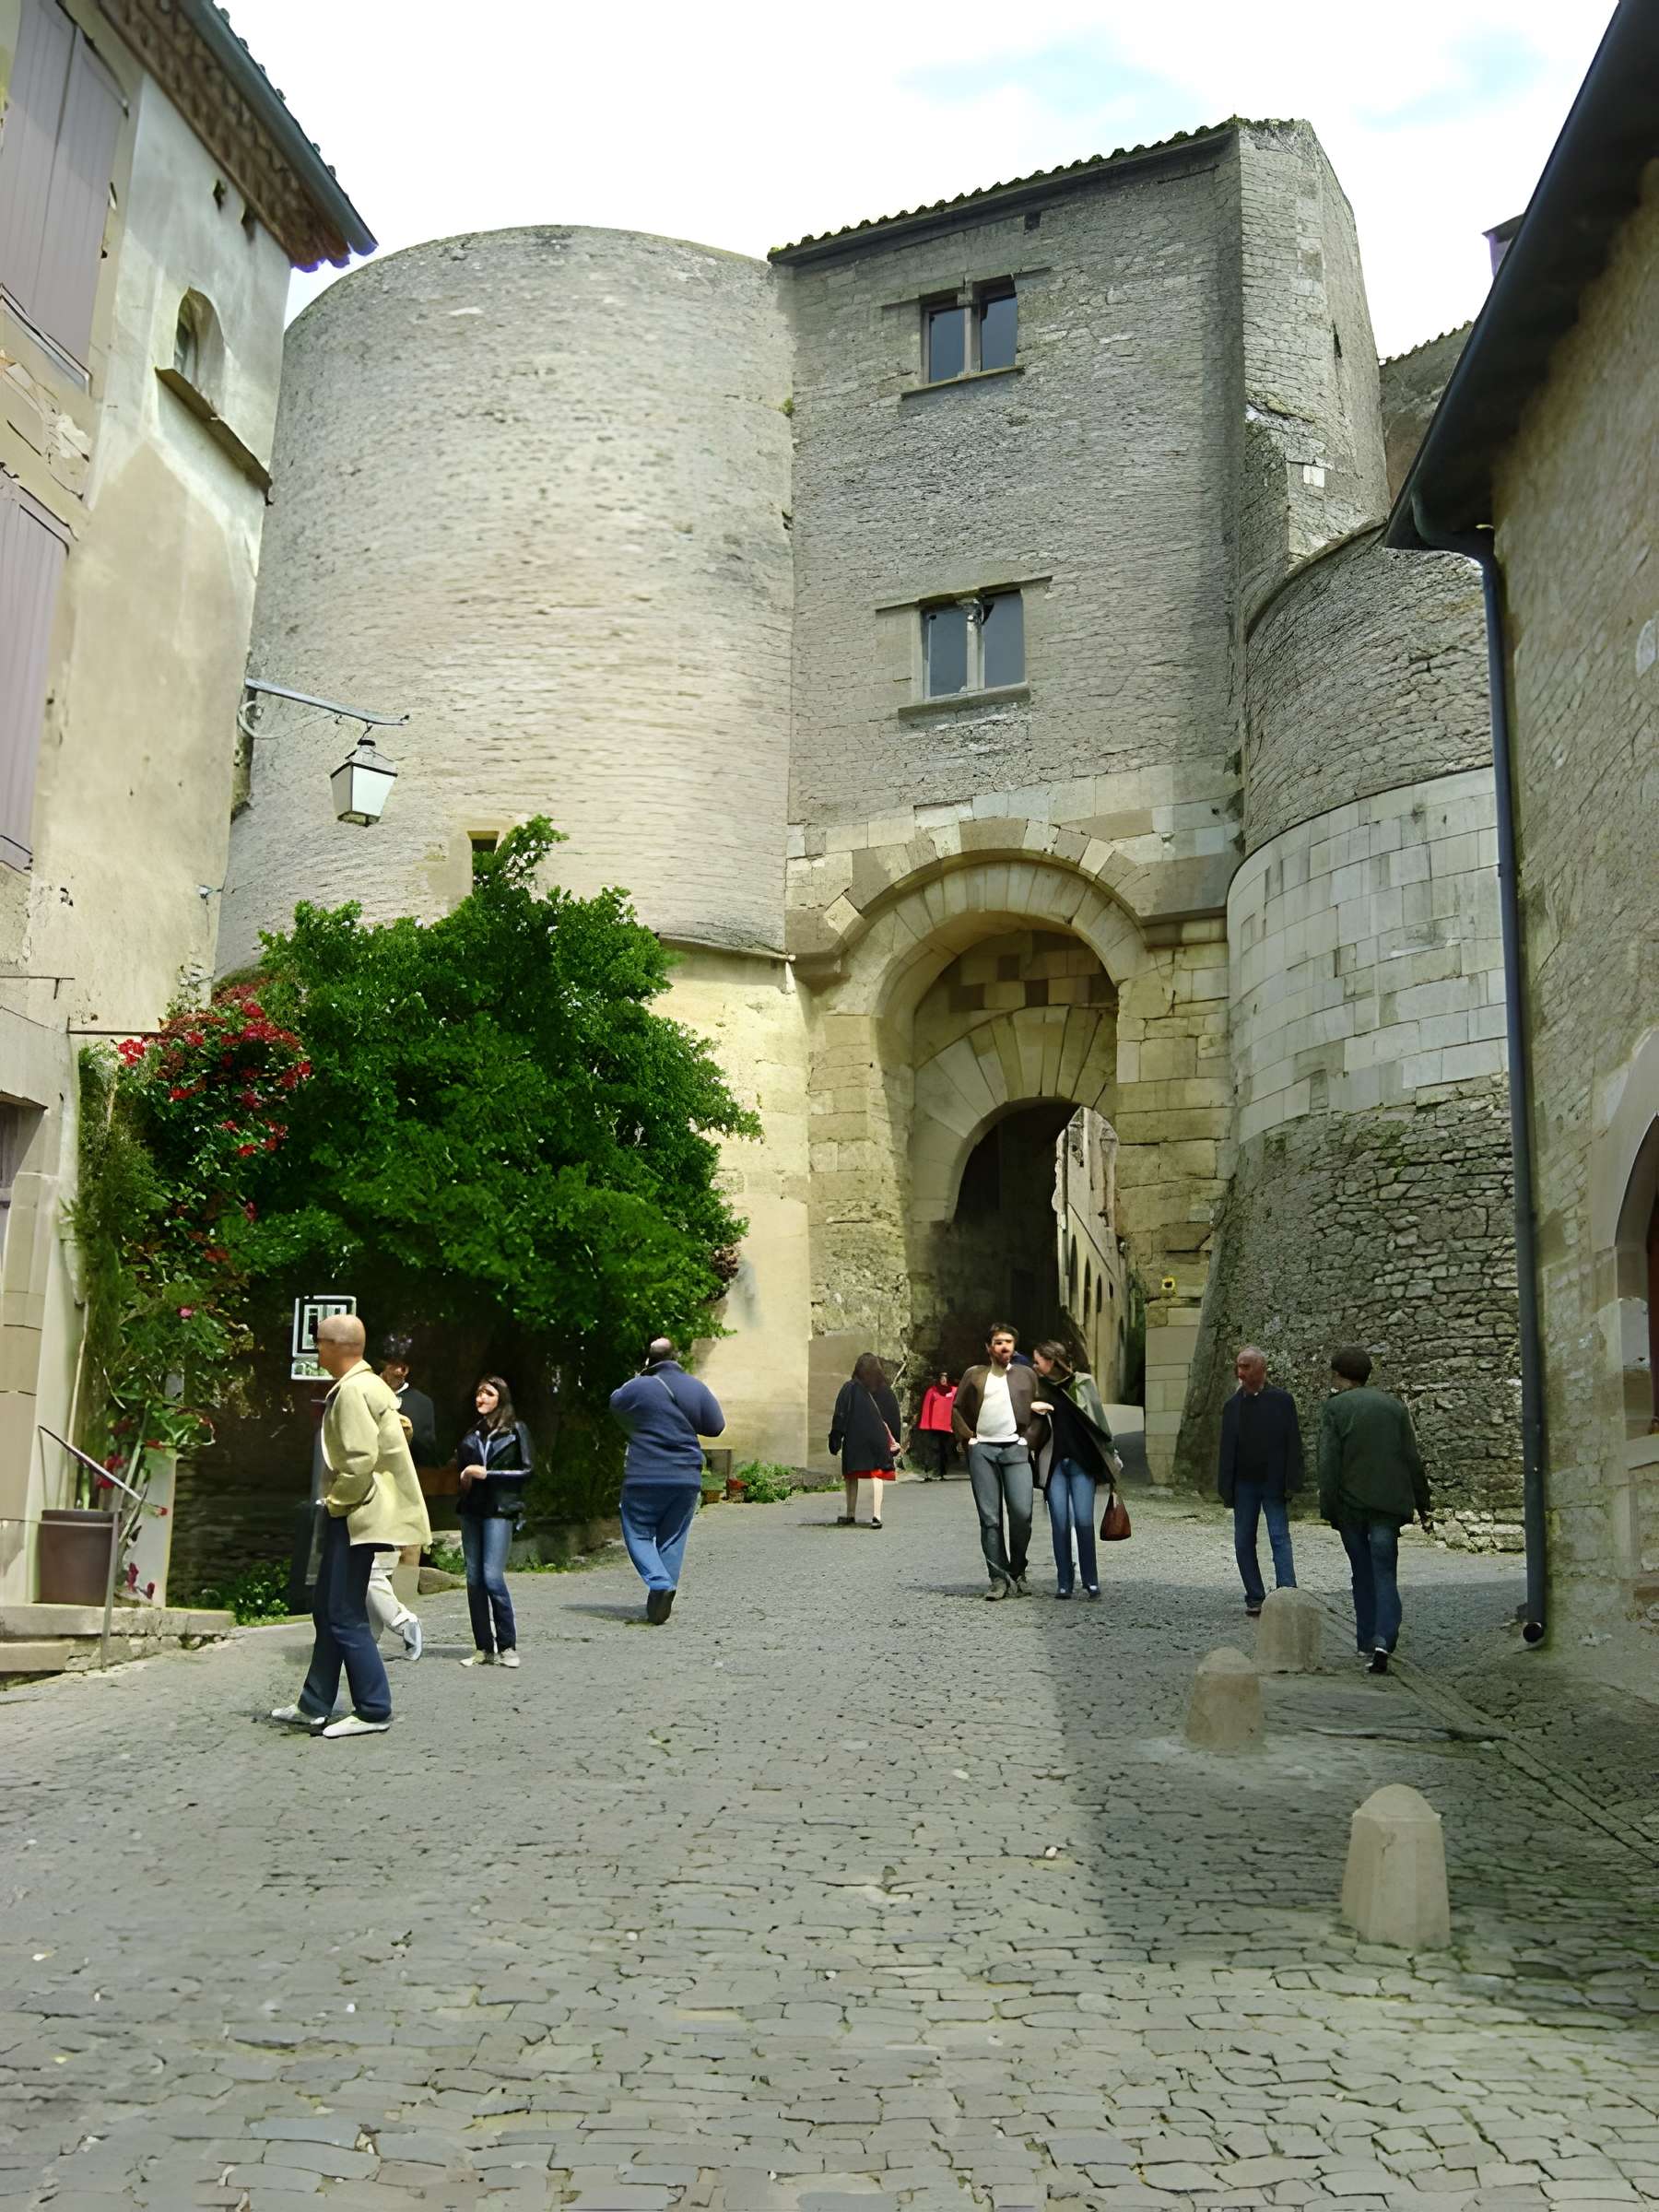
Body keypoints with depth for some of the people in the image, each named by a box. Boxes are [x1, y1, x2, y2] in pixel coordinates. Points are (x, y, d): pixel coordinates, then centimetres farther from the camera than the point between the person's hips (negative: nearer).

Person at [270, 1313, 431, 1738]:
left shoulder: (352, 1390, -18)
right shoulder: (368, 1384, 14)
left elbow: (361, 1459, -26)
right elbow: (386, 1440, 21)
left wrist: (336, 1502, -12)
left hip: (356, 1517, -11)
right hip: (350, 1515, 11)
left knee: (346, 1617, -5)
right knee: (327, 1611, 16)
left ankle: (373, 1711, 2)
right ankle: (314, 1707, 24)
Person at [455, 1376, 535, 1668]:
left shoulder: (515, 1430, 2)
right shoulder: (471, 1434, 18)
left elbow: (527, 1470, -4)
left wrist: (487, 1474, -9)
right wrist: (464, 1476, 6)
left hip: (500, 1509, -6)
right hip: (471, 1510, 6)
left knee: (492, 1576, -15)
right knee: (474, 1579, 2)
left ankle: (508, 1646, -5)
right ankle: (484, 1648, 8)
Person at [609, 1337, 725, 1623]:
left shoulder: (637, 1389, -9)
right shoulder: (697, 1388, 3)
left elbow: (615, 1404, 12)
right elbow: (715, 1426, 10)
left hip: (644, 1478, -3)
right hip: (687, 1480, 4)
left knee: (638, 1534, 7)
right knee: (672, 1539, 14)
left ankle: (659, 1583, -15)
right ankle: (664, 1597, 10)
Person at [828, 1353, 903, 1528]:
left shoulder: (850, 1388, -3)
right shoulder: (885, 1390, 5)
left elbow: (840, 1415, -6)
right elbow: (894, 1417, 10)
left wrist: (835, 1439, -3)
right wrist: (894, 1443, 17)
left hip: (855, 1439, -1)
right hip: (879, 1439, 1)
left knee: (852, 1476, 12)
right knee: (877, 1474, 0)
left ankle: (850, 1515, 18)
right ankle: (876, 1515, -13)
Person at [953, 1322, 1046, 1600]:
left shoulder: (1027, 1375, 15)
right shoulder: (974, 1375, 14)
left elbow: (1040, 1412, 13)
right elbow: (957, 1410, 14)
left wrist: (1030, 1441, 0)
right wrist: (968, 1438, 3)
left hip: (1016, 1449, 0)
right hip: (982, 1451, 1)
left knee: (1021, 1513, -13)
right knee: (989, 1518, -3)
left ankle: (1017, 1572, 7)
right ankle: (999, 1578, 1)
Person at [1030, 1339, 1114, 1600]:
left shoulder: (1083, 1382, 2)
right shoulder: (1039, 1386, 7)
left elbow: (1098, 1417, 6)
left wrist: (1109, 1451, 6)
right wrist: (1032, 1407, -9)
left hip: (1082, 1461, -2)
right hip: (1053, 1463, 2)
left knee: (1084, 1521, -6)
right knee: (1060, 1523, 0)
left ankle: (1091, 1581, 3)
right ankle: (1064, 1582, 7)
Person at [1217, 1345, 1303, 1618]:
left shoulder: (1281, 1400, -2)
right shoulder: (1232, 1405, 8)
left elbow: (1293, 1444, -4)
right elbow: (1226, 1450, 9)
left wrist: (1291, 1483, -11)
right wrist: (1225, 1489, 3)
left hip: (1274, 1484, -4)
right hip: (1244, 1484, 4)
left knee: (1280, 1537, -10)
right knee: (1243, 1543, 5)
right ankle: (1255, 1598, 13)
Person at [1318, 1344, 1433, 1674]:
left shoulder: (1335, 1406, -3)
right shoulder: (1393, 1406, 8)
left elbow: (1329, 1463, -9)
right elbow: (1412, 1460, 8)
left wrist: (1329, 1508, -6)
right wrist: (1423, 1505, 13)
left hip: (1350, 1504, -2)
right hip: (1388, 1504, 2)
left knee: (1362, 1574, 12)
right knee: (1384, 1574, 1)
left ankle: (1366, 1643, 16)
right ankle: (1382, 1640, -17)